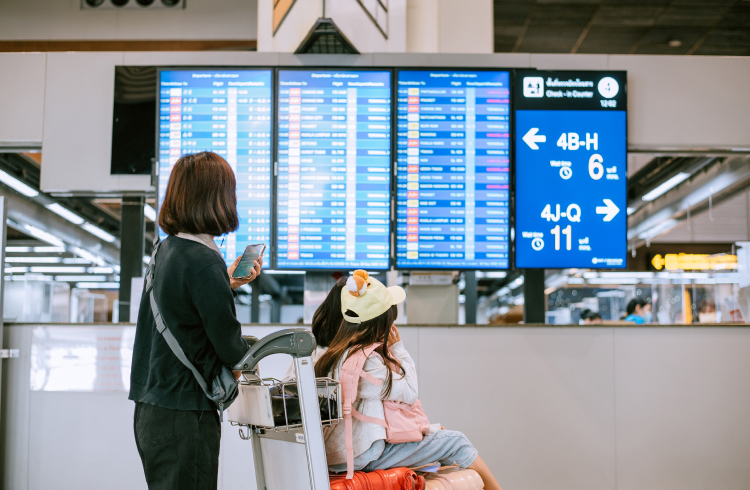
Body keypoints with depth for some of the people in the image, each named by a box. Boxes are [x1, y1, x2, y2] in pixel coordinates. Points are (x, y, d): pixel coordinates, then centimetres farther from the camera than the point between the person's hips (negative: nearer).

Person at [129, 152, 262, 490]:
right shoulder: (204, 263, -19)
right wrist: (246, 350, 7)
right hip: (184, 415, -9)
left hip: (150, 410, 9)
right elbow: (231, 350, -14)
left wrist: (227, 285, 18)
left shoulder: (165, 250, 7)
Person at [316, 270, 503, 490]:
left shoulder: (338, 352, 8)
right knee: (456, 443, -4)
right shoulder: (368, 360, -22)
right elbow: (410, 393, -9)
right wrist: (397, 348, -3)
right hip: (363, 458, -10)